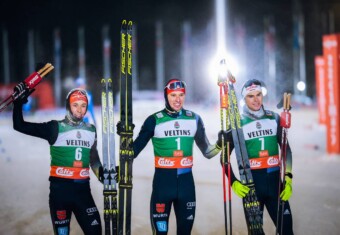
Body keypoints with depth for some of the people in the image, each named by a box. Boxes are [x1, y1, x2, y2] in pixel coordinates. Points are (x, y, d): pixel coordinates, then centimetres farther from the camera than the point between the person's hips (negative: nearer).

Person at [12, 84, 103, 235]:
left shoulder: (91, 130, 11)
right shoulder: (56, 128, -2)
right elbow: (19, 126, -4)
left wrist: (102, 173, 9)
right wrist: (19, 103, -13)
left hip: (83, 188, 4)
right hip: (60, 188, -4)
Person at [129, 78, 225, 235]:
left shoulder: (194, 119, 6)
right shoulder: (154, 120, -3)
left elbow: (206, 151, 11)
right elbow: (135, 149, 1)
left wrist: (220, 144, -6)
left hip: (186, 182, 3)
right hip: (163, 181, -3)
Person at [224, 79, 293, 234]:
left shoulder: (274, 118, 7)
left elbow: (286, 148, 11)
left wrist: (288, 178, 2)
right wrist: (233, 182, -8)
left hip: (274, 180, 2)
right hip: (250, 182, -2)